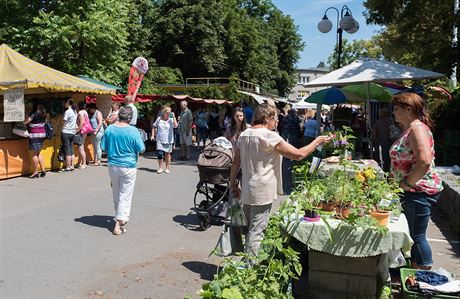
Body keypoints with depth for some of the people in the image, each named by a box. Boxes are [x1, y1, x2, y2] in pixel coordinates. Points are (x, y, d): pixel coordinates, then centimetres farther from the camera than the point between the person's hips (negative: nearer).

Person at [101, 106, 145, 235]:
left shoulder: (109, 129, -3)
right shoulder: (133, 131, -15)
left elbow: (104, 148, 4)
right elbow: (141, 149, -10)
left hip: (113, 165, 4)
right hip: (128, 166, -4)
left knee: (116, 194, 20)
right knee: (125, 196, 2)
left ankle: (120, 217, 36)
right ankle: (118, 225, 0)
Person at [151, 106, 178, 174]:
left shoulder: (171, 120, -3)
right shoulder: (159, 119, 3)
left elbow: (176, 126, -22)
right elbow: (154, 126, 15)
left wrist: (174, 117, -20)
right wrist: (153, 135, 8)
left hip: (168, 140, -1)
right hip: (160, 140, 1)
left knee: (167, 154, 10)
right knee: (159, 154, -9)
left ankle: (167, 168, 23)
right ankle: (160, 168, 7)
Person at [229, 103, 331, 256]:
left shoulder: (244, 134, 7)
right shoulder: (269, 136, -16)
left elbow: (235, 163, 12)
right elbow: (299, 154, -15)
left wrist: (233, 184, 22)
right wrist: (318, 141, -2)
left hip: (247, 191, 8)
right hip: (262, 193, -8)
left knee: (250, 230, 19)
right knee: (256, 232, -2)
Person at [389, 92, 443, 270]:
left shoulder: (417, 128, -18)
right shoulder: (409, 129, 14)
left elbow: (424, 162, -30)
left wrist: (407, 183, -21)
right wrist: (396, 179, 13)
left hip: (420, 191, -10)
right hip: (411, 191, 10)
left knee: (417, 236, -1)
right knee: (413, 234, 18)